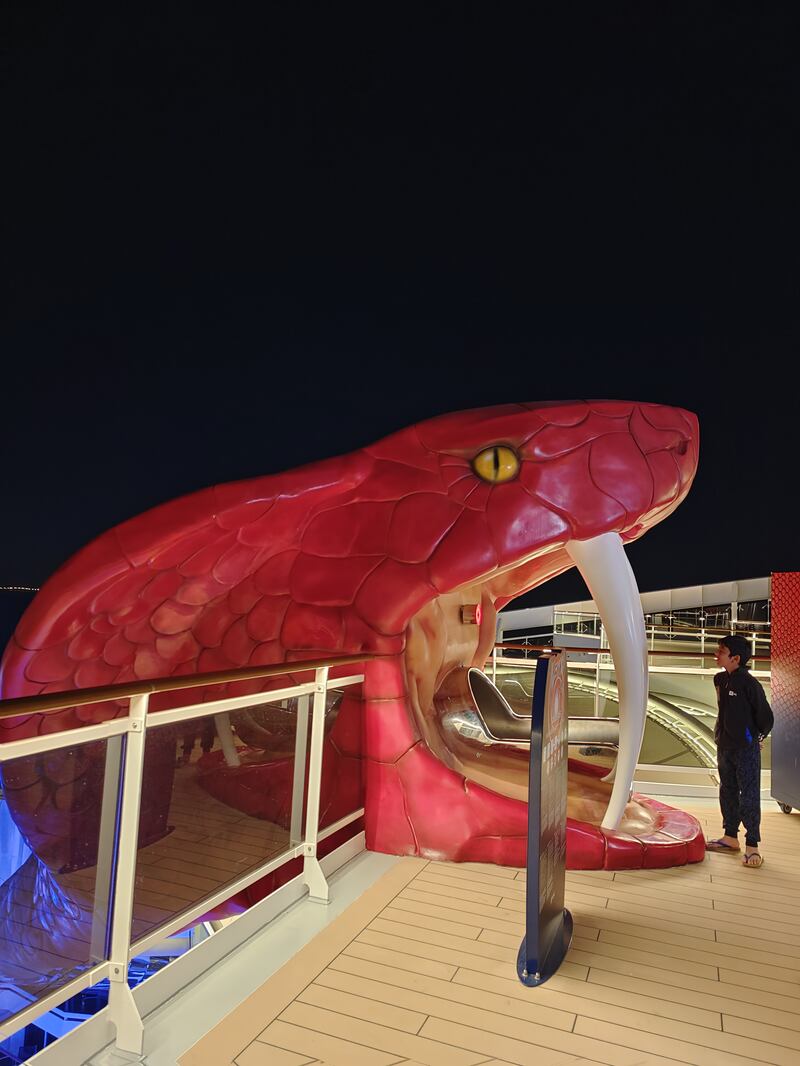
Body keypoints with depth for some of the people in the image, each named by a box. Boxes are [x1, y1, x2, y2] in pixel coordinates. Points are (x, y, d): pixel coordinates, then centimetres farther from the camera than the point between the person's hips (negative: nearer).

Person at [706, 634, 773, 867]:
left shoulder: (749, 683, -18)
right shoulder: (720, 680, 4)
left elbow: (766, 716, -11)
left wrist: (756, 736, 1)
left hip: (746, 748, -8)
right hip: (724, 746, 8)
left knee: (749, 796, -1)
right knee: (728, 793, 16)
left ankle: (752, 845, 8)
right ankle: (730, 837, 29)